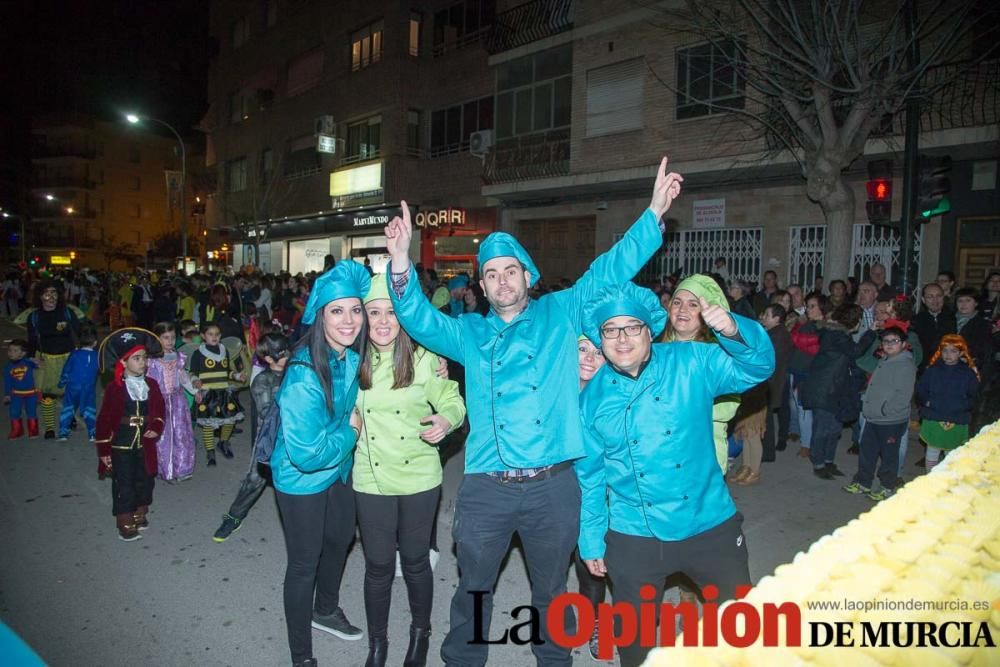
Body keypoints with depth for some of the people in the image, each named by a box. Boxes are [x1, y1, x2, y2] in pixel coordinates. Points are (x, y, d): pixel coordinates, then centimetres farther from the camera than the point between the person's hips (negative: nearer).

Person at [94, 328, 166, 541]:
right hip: (121, 446, -4)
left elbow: (159, 410, 11)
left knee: (145, 481, 14)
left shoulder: (151, 385, 1)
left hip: (145, 444, 4)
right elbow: (104, 419, -8)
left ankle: (139, 515, 33)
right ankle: (125, 524, 15)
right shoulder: (114, 388, -11)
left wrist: (156, 428, -8)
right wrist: (104, 450, -8)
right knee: (124, 484, 3)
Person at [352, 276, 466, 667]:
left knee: (415, 561, 15)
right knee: (378, 565, 13)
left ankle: (420, 634, 42)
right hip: (371, 480, 2)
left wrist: (446, 421, -27)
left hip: (419, 478, -2)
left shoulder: (423, 359, -13)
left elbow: (452, 400, -6)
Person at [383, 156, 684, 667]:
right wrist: (401, 263, -21)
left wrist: (654, 213, -10)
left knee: (552, 591, 20)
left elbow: (610, 270, -1)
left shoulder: (560, 314, 5)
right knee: (473, 589, 18)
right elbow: (420, 320, -5)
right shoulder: (469, 332, 8)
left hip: (553, 486, 0)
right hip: (486, 488, 1)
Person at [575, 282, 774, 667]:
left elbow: (758, 367, -17)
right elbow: (589, 473, 3)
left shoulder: (693, 364, -8)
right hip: (632, 539, 1)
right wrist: (591, 540, 7)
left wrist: (734, 331, -37)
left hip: (710, 528, -1)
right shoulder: (592, 396, -4)